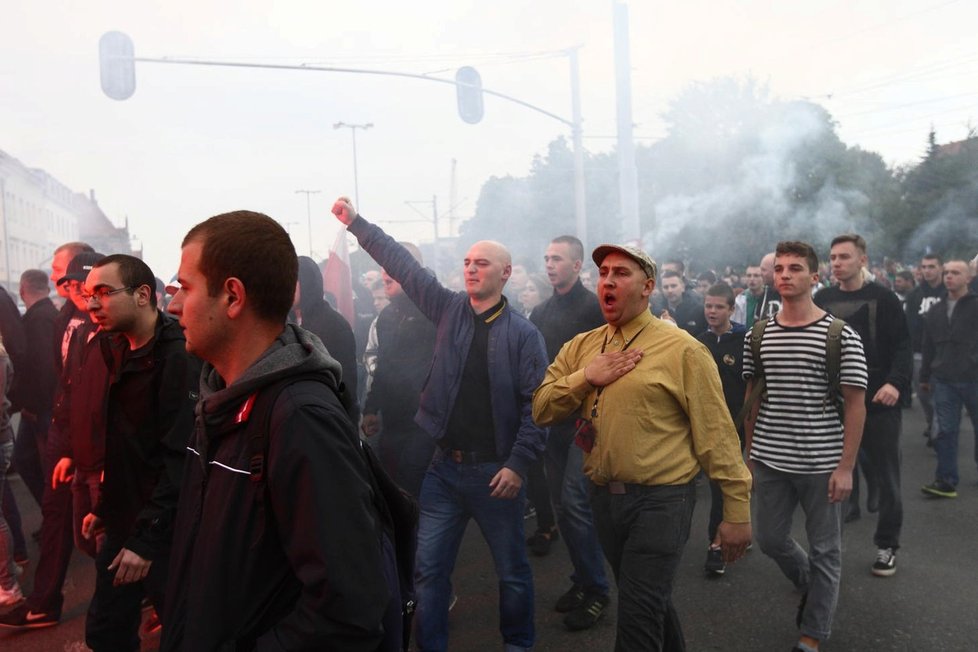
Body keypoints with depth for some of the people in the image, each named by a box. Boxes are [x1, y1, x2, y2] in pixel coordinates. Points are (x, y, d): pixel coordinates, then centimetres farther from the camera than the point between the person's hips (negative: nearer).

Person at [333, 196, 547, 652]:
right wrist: (355, 222, -2)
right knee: (429, 568, 9)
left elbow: (536, 404, -10)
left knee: (512, 570, 14)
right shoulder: (449, 309, 3)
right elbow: (403, 263, 1)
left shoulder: (523, 333, -7)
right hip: (444, 465, 3)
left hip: (496, 470, -2)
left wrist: (518, 464, -15)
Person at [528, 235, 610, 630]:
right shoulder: (541, 312, 11)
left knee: (574, 502, -8)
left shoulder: (594, 308, -9)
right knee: (562, 503, 11)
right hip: (552, 419, 6)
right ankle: (582, 579, 26)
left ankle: (596, 590, 7)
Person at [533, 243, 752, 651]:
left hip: (660, 499, -6)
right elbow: (541, 411, 3)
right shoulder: (580, 347, 7)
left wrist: (737, 511, -10)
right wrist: (586, 378, -13)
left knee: (639, 616, -2)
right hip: (603, 496, 6)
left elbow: (717, 434, -10)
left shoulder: (682, 349, -10)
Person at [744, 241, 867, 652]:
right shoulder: (758, 336, 3)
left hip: (822, 463, -3)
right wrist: (749, 455, 8)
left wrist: (845, 467, -12)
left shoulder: (842, 336, -9)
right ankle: (810, 585, 45)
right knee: (770, 541, 14)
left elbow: (855, 406, -8)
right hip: (769, 462, 4)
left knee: (824, 550, 10)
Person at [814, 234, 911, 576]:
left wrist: (896, 382, -24)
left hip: (879, 402, -2)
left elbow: (902, 346, -7)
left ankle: (887, 545, 25)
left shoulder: (884, 299, -2)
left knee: (886, 477, 9)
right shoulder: (821, 300, 5)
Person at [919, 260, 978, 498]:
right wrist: (925, 376, 14)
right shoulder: (936, 311, 11)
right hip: (944, 380, 3)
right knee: (946, 431, 3)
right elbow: (928, 346, 15)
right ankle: (946, 481, 6)